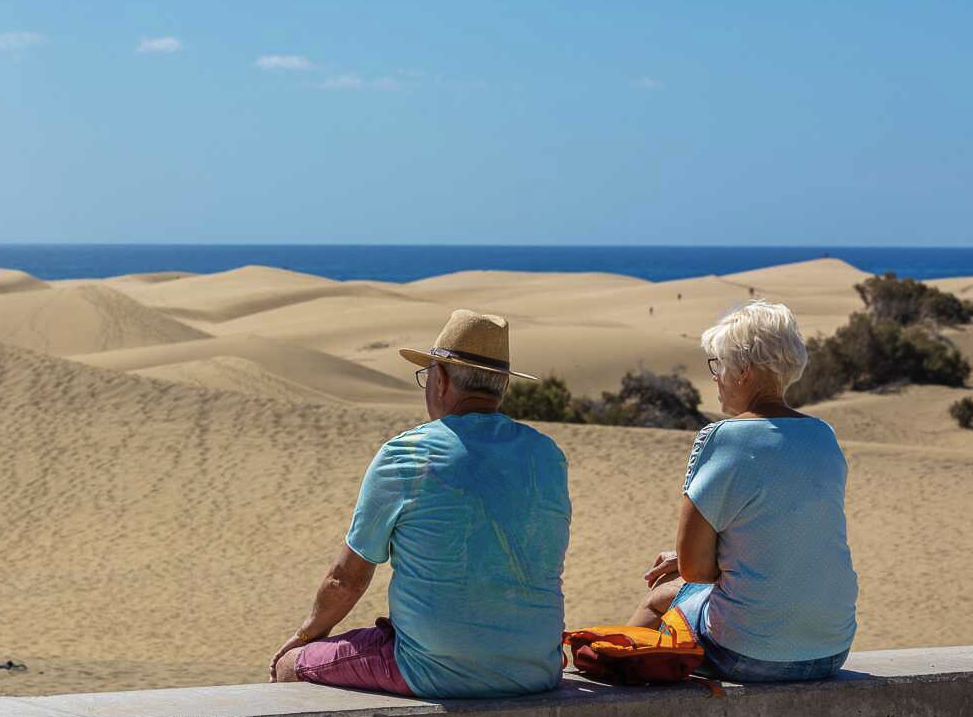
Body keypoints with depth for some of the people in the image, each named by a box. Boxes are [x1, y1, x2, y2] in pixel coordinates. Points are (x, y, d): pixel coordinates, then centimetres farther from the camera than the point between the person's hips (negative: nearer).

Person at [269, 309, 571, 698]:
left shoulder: (403, 456, -8)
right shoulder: (548, 456, 6)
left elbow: (346, 579, 0)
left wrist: (309, 633, 21)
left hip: (441, 673, -6)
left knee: (289, 666, 15)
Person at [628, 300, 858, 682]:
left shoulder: (720, 439, -15)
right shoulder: (825, 437, 4)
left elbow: (694, 567, -13)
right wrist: (684, 561, 20)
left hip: (750, 657, -6)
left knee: (658, 598, 22)